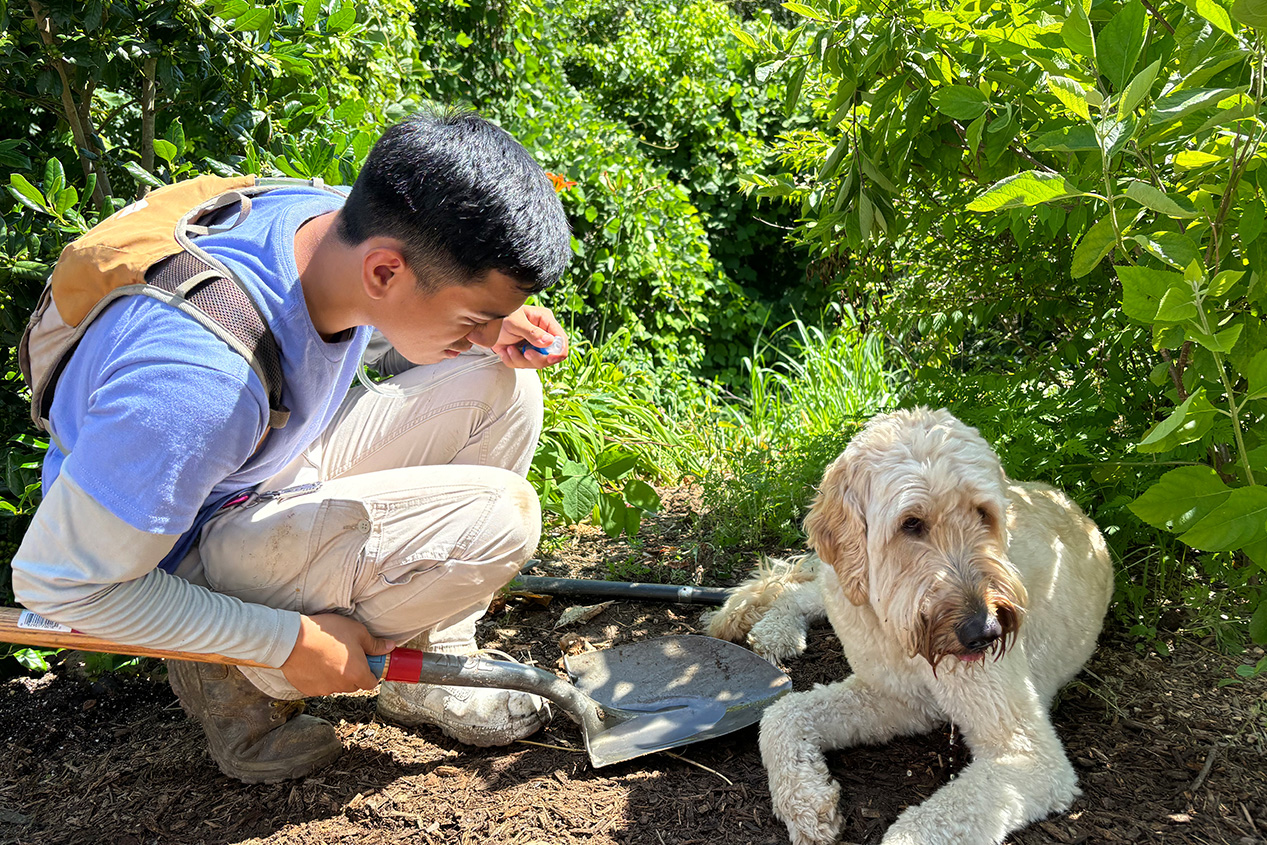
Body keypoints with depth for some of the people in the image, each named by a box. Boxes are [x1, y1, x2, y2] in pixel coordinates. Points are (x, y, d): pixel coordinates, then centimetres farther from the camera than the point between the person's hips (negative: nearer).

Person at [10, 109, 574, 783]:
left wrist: (495, 334, -13)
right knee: (500, 515, -24)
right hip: (186, 554, -8)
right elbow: (58, 581, -27)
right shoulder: (200, 380, -40)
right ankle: (248, 683, -4)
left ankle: (427, 671, 3)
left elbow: (382, 343, 8)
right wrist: (290, 643, -21)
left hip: (279, 469, 8)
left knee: (505, 388, -6)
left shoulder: (342, 224, -16)